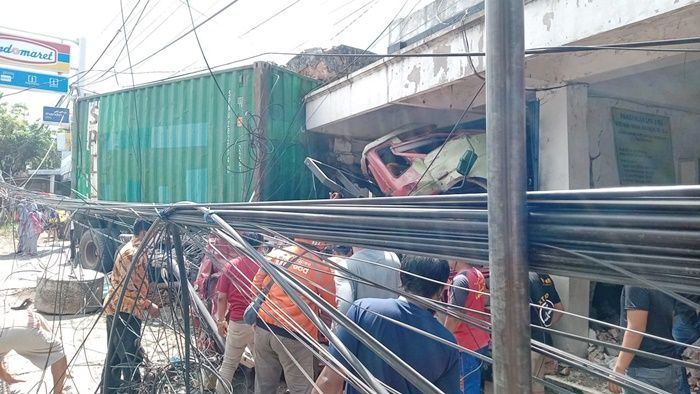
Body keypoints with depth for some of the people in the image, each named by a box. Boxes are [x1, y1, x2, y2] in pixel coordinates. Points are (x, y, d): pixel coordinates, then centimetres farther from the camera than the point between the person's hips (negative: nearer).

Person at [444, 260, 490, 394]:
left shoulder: (460, 280, -21)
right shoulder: (478, 274, 6)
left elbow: (454, 316, -20)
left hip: (466, 343, -8)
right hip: (481, 339, 8)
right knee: (476, 382, 18)